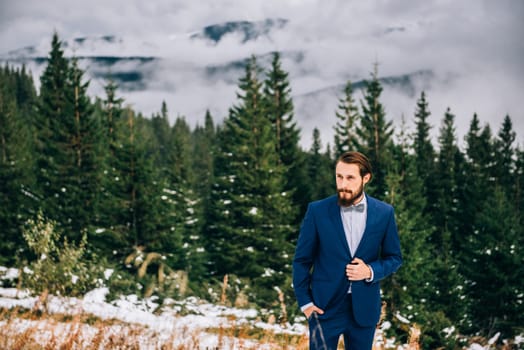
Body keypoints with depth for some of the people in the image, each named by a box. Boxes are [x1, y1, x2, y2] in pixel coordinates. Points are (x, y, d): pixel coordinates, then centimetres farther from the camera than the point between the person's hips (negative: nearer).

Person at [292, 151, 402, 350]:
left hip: (364, 308, 2)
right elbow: (302, 260, 1)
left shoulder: (384, 213, -1)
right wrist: (304, 302, -4)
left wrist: (371, 271, -12)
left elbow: (394, 258, 8)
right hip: (325, 306, -2)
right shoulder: (317, 211, -5)